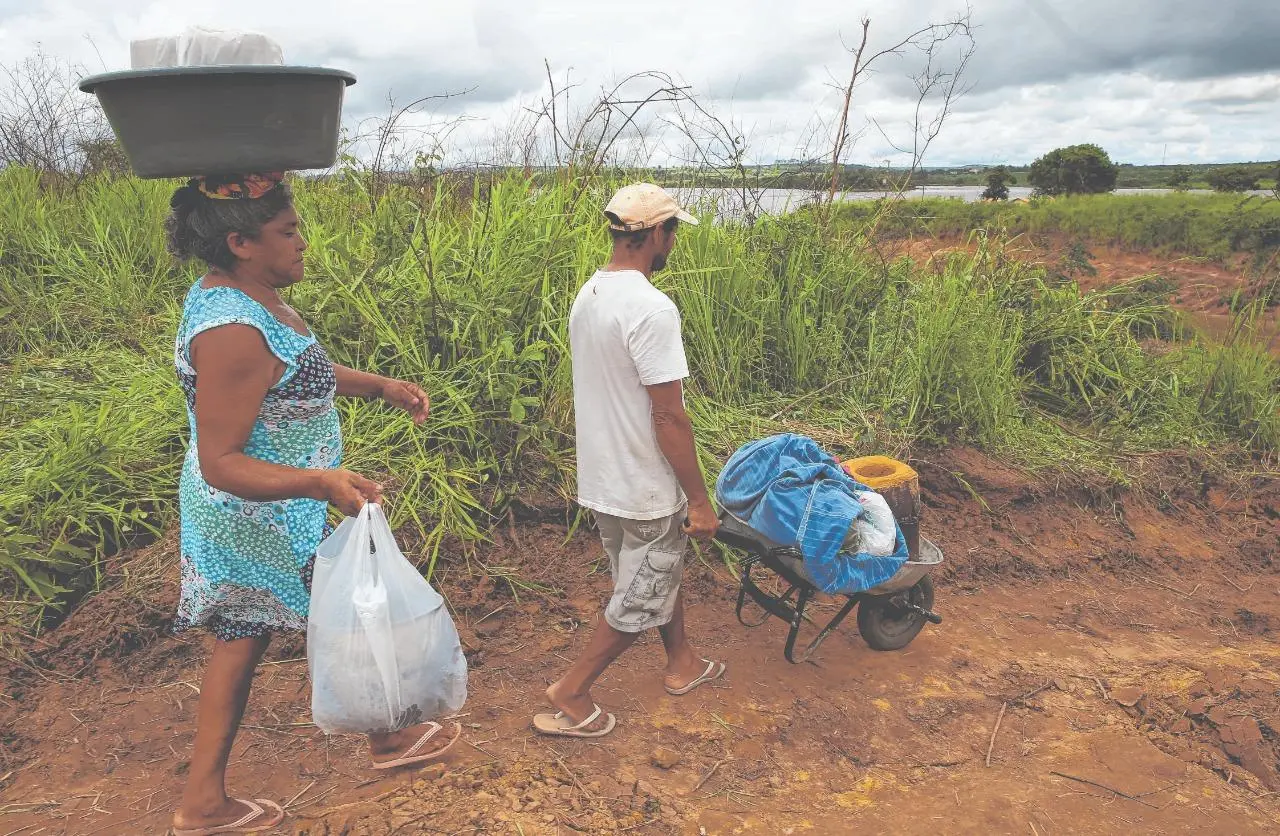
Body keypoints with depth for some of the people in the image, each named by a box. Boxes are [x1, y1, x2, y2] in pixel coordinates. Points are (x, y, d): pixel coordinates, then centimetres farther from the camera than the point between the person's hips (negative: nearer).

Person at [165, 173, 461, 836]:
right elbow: (220, 462, -28)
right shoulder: (232, 331, -30)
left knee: (242, 641, 20)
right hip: (267, 524, -10)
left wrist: (380, 386, 15)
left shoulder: (243, 292, 3)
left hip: (242, 520, 10)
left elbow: (297, 370, 20)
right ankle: (387, 738, 41)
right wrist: (321, 482, -41)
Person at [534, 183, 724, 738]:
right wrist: (699, 500, -16)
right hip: (646, 490, -9)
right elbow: (668, 417, -25)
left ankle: (682, 663, 44)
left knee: (664, 571, 26)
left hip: (601, 479, 9)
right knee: (639, 601, 10)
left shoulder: (587, 296, 4)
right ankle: (570, 696, 19)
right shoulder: (652, 309, -25)